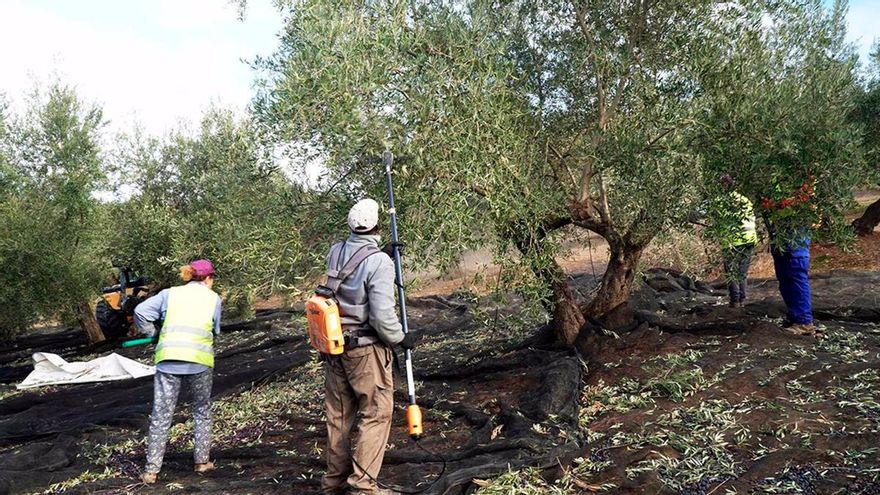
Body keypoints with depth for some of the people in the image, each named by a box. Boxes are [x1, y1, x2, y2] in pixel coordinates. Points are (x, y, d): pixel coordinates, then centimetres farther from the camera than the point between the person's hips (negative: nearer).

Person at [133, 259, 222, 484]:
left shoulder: (170, 293, 13)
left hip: (168, 359, 1)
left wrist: (153, 334, 16)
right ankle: (202, 461, 22)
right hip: (199, 361, -1)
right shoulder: (213, 298, 10)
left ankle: (151, 470, 10)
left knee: (161, 415, 7)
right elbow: (215, 331, 12)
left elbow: (141, 311, 4)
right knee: (202, 413, 17)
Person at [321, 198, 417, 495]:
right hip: (365, 348, -7)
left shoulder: (335, 252, 1)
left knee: (339, 414, 17)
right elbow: (382, 315, -22)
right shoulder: (379, 261, -18)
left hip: (333, 344, 7)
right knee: (375, 413, 5)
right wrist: (400, 339, -4)